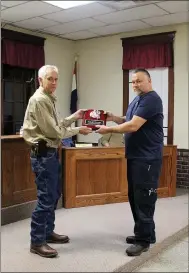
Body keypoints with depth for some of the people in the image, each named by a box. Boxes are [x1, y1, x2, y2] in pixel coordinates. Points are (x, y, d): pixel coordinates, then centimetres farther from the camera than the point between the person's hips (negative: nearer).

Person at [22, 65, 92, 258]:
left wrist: (74, 117, 9)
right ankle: (37, 242, 5)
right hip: (43, 154, -11)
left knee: (54, 194, 17)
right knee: (46, 197, -6)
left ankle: (48, 232, 30)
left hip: (50, 152, 11)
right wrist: (78, 130, -10)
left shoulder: (48, 99, 17)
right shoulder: (39, 100, -16)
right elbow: (53, 131, -19)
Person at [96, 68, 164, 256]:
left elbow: (133, 126, -23)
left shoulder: (151, 99, -15)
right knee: (134, 197, 15)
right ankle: (141, 233, 27)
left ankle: (145, 239, 8)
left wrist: (109, 129, -13)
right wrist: (114, 118, 6)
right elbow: (129, 122, 24)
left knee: (144, 199, -3)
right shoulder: (137, 100, 17)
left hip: (147, 158, -10)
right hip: (135, 156, 10)